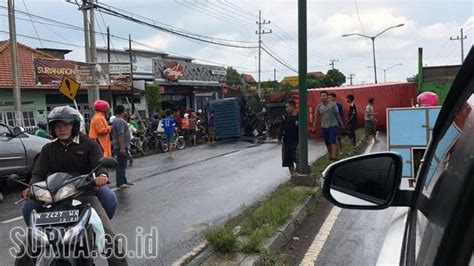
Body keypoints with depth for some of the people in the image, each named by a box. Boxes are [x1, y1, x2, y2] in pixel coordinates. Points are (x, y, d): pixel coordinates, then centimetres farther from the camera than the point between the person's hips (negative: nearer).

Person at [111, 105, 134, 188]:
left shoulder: (116, 120, 18)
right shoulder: (120, 121, -17)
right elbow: (120, 135, -25)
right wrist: (122, 147, -28)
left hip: (122, 147, 11)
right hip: (121, 147, -11)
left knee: (123, 164, 17)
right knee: (121, 165, -9)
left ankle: (124, 180, 26)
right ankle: (120, 183, -7)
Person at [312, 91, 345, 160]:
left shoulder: (333, 104, -3)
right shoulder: (318, 106, 3)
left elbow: (337, 115, 2)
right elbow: (316, 117, 5)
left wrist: (341, 124, 5)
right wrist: (314, 127, 2)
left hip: (333, 125, -3)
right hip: (324, 127, 3)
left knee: (333, 141, -11)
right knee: (327, 142, 10)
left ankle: (334, 156, -14)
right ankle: (330, 155, 24)